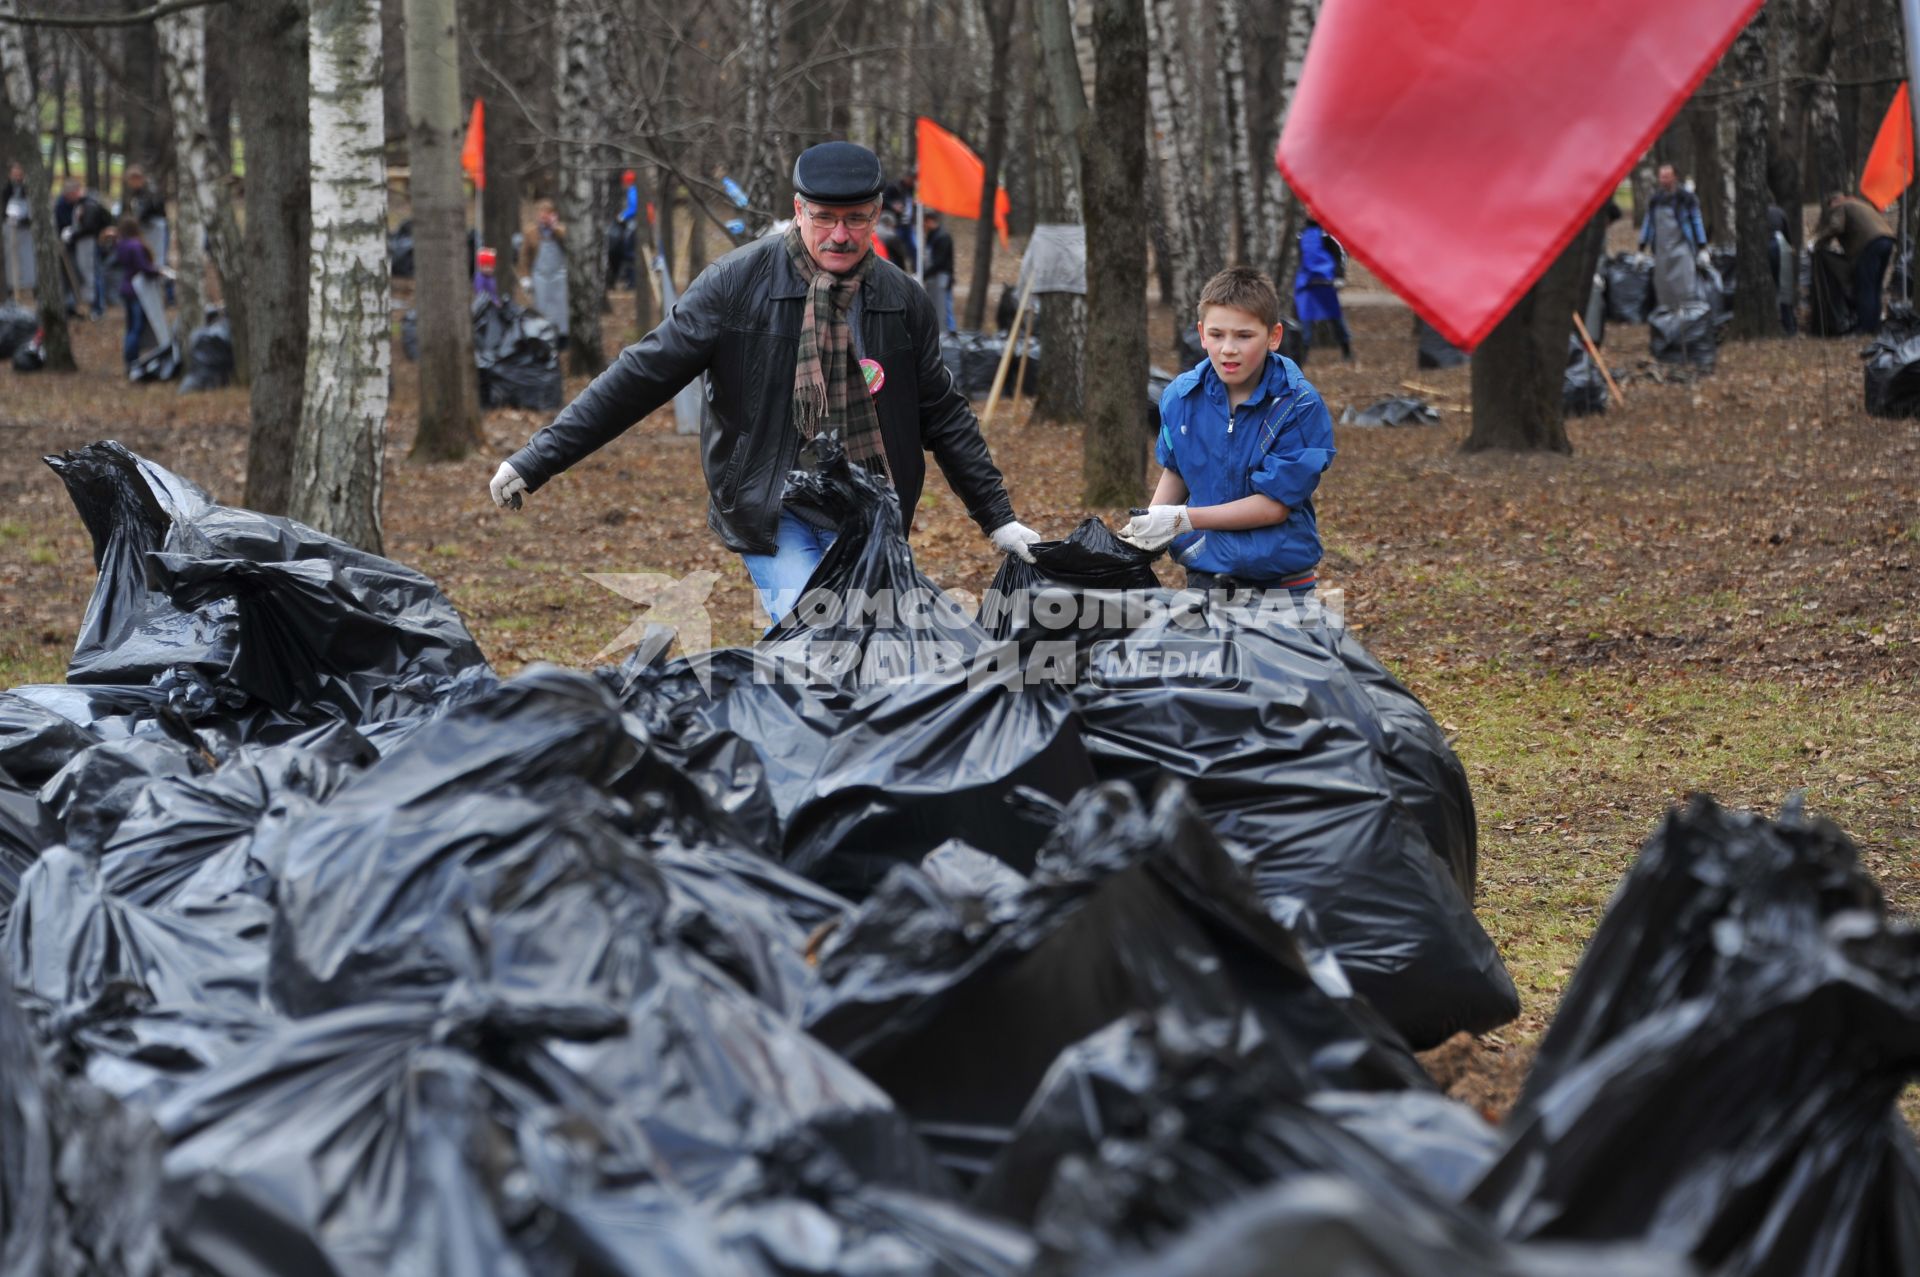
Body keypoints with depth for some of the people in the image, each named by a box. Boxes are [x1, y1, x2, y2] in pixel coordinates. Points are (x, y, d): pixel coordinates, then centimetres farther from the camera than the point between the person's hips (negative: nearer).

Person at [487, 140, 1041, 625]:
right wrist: (536, 460, -8)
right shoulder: (737, 282, -6)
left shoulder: (903, 301, 4)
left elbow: (945, 416, 15)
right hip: (772, 515, -3)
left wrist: (999, 519, 14)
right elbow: (642, 376, -5)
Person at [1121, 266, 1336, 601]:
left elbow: (1275, 504, -19)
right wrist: (1150, 523, -5)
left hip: (1281, 582, -3)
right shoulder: (1181, 397, -5)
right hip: (1204, 572, 4)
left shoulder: (1299, 406, -18)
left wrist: (1182, 520, -22)